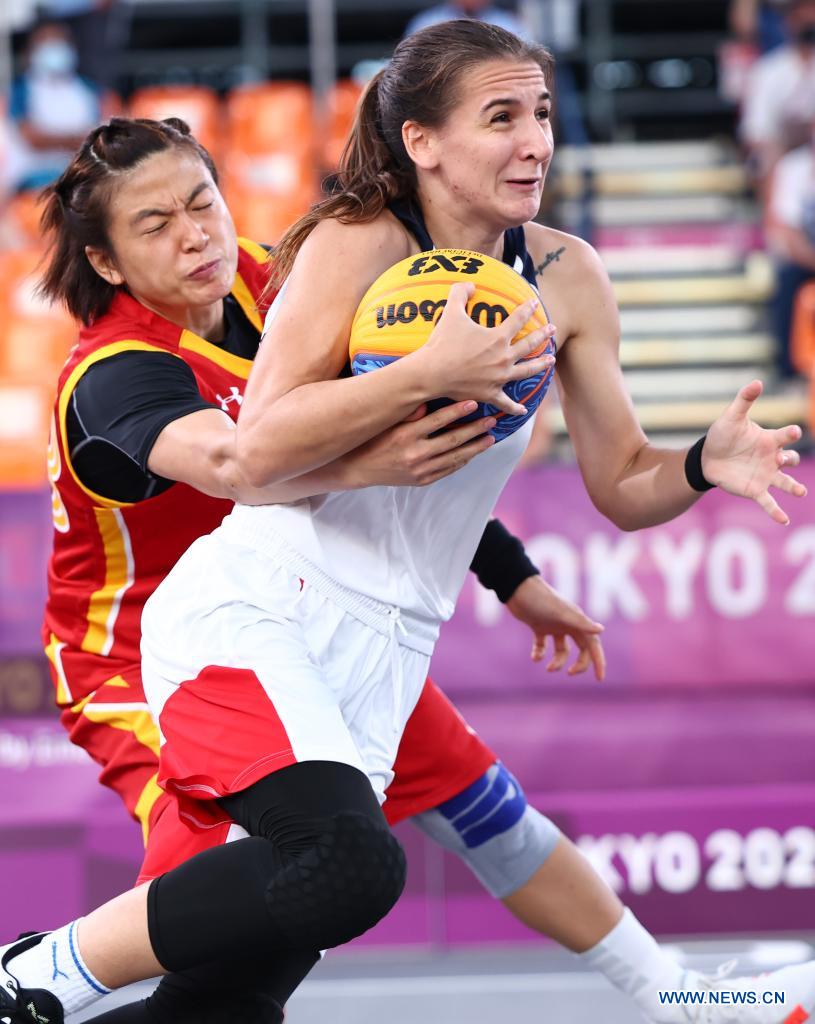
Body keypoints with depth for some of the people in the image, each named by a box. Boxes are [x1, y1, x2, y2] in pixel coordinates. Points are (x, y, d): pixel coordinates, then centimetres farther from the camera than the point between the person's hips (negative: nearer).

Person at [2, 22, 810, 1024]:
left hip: (381, 657, 6)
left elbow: (622, 487, 13)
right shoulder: (357, 245, -7)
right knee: (351, 864, -30)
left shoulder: (563, 280, 8)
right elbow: (261, 449, -17)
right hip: (253, 605, -6)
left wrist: (703, 464, -8)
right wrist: (428, 371, -26)